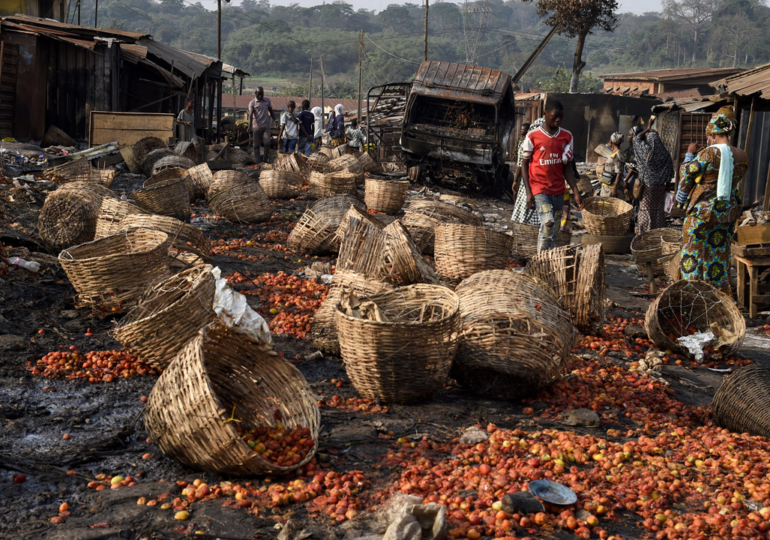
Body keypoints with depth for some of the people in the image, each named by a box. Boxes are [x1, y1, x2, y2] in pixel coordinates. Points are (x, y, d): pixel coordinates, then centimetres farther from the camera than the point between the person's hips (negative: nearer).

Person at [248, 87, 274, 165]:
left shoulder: (267, 101, 8)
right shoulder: (252, 103, -4)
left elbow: (270, 110, 21)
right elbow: (250, 114, -15)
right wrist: (250, 126, -26)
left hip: (266, 126, 2)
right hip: (256, 126, -2)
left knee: (267, 142, -10)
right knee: (256, 144, 2)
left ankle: (265, 159, 5)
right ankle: (257, 161, 9)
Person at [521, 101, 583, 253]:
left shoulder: (567, 137, 6)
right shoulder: (533, 136, -5)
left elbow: (567, 166, 10)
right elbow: (525, 164, 0)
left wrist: (576, 193, 3)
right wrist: (528, 192, -7)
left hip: (558, 190, 5)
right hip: (539, 188, -4)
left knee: (554, 230, 6)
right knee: (548, 223, -22)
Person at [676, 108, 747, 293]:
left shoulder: (707, 154, -19)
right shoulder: (742, 157, -2)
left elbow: (686, 173, -5)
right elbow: (736, 180, 11)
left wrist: (689, 154, 10)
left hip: (702, 213, -5)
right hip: (728, 213, 6)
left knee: (694, 253, 8)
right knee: (720, 255, 16)